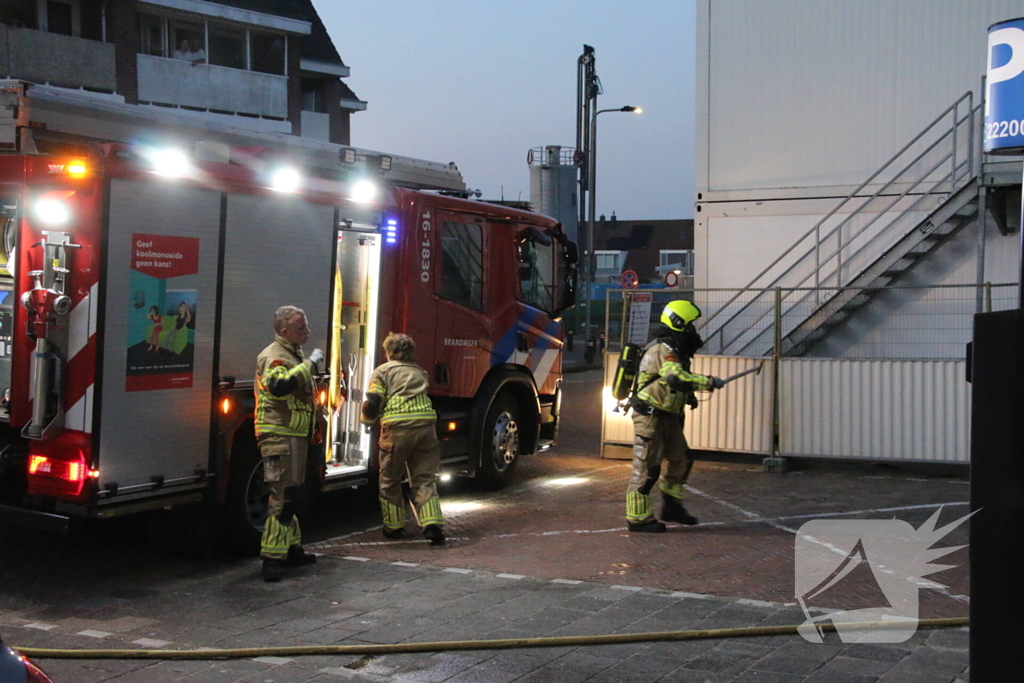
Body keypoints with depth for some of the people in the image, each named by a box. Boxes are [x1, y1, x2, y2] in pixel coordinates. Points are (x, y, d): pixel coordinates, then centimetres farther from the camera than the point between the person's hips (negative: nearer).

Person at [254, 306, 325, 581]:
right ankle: (272, 558, -14)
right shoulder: (274, 356, -12)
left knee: (290, 493, 17)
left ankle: (291, 548, 27)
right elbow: (280, 384, -33)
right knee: (282, 495, -14)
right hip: (279, 435, -10)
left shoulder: (293, 355, 20)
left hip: (293, 434, 10)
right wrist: (310, 364, -27)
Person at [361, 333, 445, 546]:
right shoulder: (420, 372, 23)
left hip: (396, 428, -3)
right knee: (425, 479, 7)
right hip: (426, 426, 4)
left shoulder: (383, 371, 8)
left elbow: (372, 403, 0)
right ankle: (432, 524, -9)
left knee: (390, 480, 14)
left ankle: (394, 526, 20)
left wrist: (368, 418, 19)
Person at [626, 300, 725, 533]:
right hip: (650, 416, -10)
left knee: (681, 460, 14)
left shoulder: (674, 351, 14)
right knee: (646, 467, -5)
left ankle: (671, 507, 25)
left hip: (667, 416, 10)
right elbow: (677, 378, -35)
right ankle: (638, 518, 2)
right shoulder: (663, 351, -19)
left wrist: (688, 396, 10)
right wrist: (710, 382, -27)